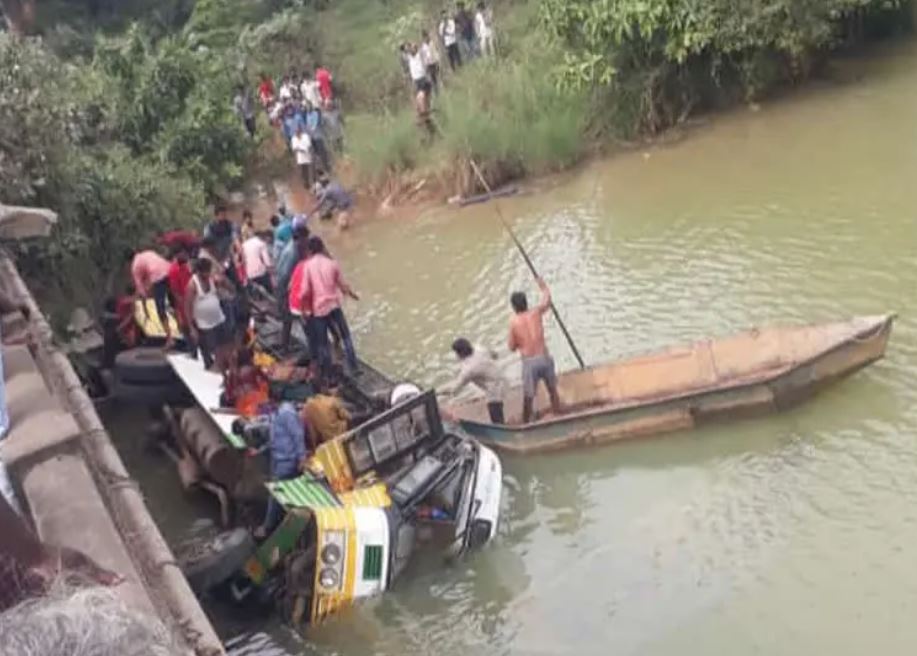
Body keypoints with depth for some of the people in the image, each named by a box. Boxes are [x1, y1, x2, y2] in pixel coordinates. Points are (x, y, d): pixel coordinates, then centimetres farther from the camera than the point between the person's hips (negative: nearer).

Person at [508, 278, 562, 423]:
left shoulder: (513, 322, -4)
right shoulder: (536, 313, 2)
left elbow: (512, 347, 2)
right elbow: (547, 299, 23)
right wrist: (543, 287, 40)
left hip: (529, 362, -2)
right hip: (544, 357, 2)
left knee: (528, 397, 8)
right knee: (553, 390, 20)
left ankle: (526, 424, 16)